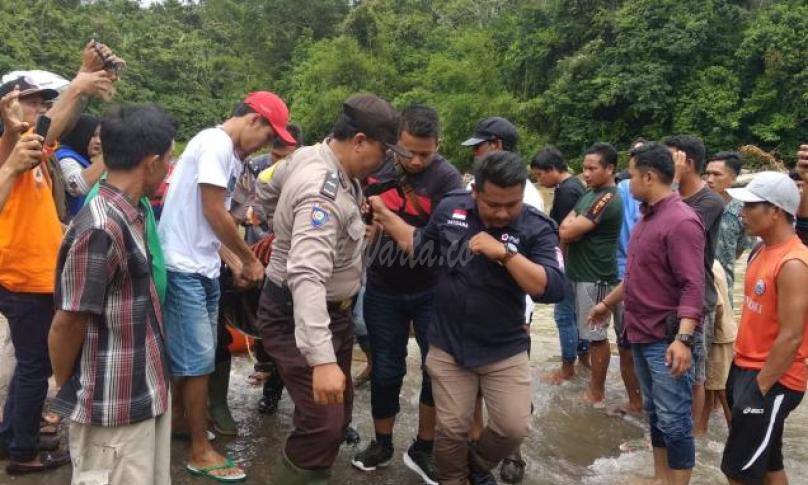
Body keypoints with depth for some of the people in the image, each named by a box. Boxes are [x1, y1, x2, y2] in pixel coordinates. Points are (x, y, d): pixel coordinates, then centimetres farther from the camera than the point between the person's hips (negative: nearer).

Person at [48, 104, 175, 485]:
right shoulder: (101, 229, -24)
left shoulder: (130, 216, 5)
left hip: (146, 395, 8)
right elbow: (68, 324, -18)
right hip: (115, 410, -8)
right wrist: (65, 391, -2)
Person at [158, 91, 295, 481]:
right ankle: (200, 452, 8)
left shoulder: (231, 155, 13)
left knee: (195, 353, 19)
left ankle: (179, 419, 37)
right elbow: (213, 213, -17)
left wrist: (236, 265, 8)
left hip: (202, 268, 9)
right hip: (182, 268, -9)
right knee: (199, 358, -3)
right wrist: (250, 259, -7)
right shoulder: (215, 144, -16)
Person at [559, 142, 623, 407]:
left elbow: (568, 232, -22)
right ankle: (592, 381, 30)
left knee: (597, 335, 2)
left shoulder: (608, 200, -20)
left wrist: (572, 227, -2)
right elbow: (564, 228, 9)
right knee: (588, 331, 17)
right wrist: (575, 227, -10)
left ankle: (596, 392, 13)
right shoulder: (590, 193, 12)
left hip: (595, 277, -9)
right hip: (580, 272, 9)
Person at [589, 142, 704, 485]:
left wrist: (683, 339, -32)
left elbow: (692, 286, -23)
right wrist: (608, 303, 30)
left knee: (674, 420, 0)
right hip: (640, 333, 9)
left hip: (666, 339, -9)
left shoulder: (681, 221, -18)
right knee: (654, 413, 18)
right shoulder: (647, 216, 12)